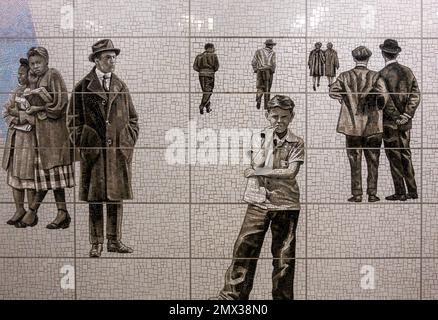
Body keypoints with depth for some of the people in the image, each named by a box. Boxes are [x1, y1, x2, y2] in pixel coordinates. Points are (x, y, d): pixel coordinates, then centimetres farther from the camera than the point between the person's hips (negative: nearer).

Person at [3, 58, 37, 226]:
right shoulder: (17, 91, 13)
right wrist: (14, 120, -6)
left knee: (28, 175, -2)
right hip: (14, 137, 7)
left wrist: (19, 114, -11)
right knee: (13, 173, 9)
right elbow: (6, 110, 12)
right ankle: (19, 209, 19)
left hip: (29, 138, -7)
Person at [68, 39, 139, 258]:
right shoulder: (83, 87, 3)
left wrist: (130, 142, 5)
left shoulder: (120, 87, 13)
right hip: (93, 151, -3)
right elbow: (74, 119, 4)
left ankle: (114, 241, 15)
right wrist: (82, 144, -5)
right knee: (95, 198, 1)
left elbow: (132, 118, 16)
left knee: (117, 197, 5)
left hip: (119, 150, 3)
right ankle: (96, 243, 10)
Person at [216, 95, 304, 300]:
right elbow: (257, 163, -6)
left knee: (284, 254, 5)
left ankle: (282, 297, 18)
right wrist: (269, 139, -10)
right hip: (259, 201, 1)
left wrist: (259, 172, -14)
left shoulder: (296, 143, 0)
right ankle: (231, 294, 5)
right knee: (244, 247, -3)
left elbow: (291, 172, -12)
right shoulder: (259, 137, 6)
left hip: (286, 204, -1)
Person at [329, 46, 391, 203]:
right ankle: (372, 194, 12)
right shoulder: (375, 76, -4)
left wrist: (344, 100, 5)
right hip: (372, 125, 0)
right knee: (373, 161, 10)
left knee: (355, 161, 8)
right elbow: (383, 94, -17)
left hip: (352, 125, 1)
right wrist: (380, 107, 1)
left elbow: (333, 91, -10)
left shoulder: (345, 76, 0)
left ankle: (356, 194, 9)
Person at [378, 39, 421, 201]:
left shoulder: (382, 74, -13)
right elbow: (415, 95, 0)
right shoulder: (408, 71, 5)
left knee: (394, 157, 2)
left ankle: (400, 192, 6)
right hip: (405, 122, 6)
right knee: (406, 154, 14)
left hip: (389, 121, -6)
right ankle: (412, 191, 18)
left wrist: (396, 117, -5)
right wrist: (407, 115, -5)